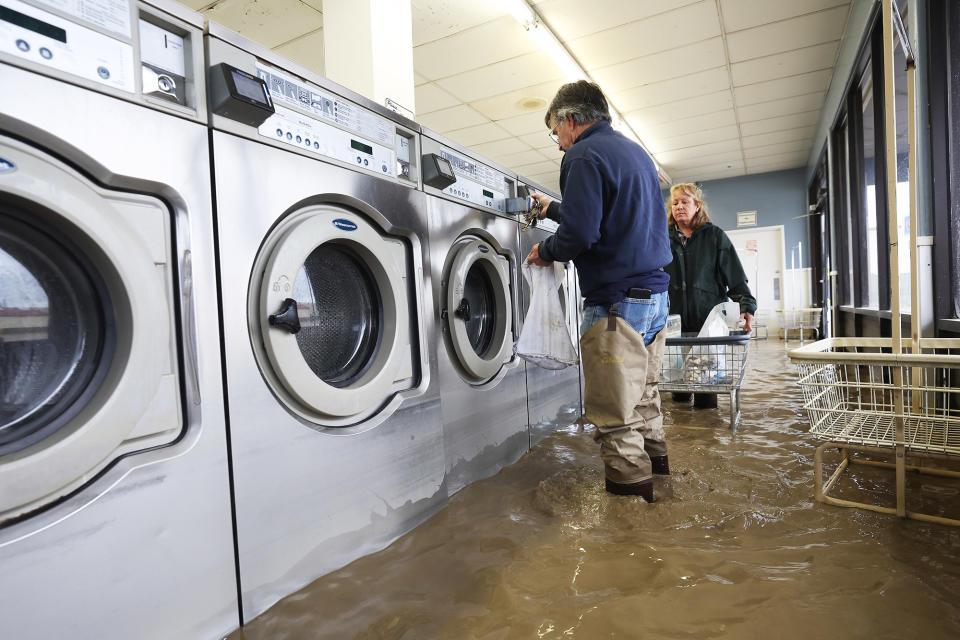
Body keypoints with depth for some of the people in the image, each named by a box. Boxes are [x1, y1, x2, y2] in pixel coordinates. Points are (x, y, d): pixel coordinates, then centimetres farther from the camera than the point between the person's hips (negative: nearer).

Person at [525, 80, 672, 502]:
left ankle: (628, 488, 7)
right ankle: (654, 464, 34)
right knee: (643, 394, 21)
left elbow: (580, 234, -22)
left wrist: (544, 252, -2)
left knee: (614, 413, -2)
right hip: (655, 294, 10)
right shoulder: (635, 152, 20)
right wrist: (554, 209, 38)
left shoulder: (584, 156, -11)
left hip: (617, 301, -10)